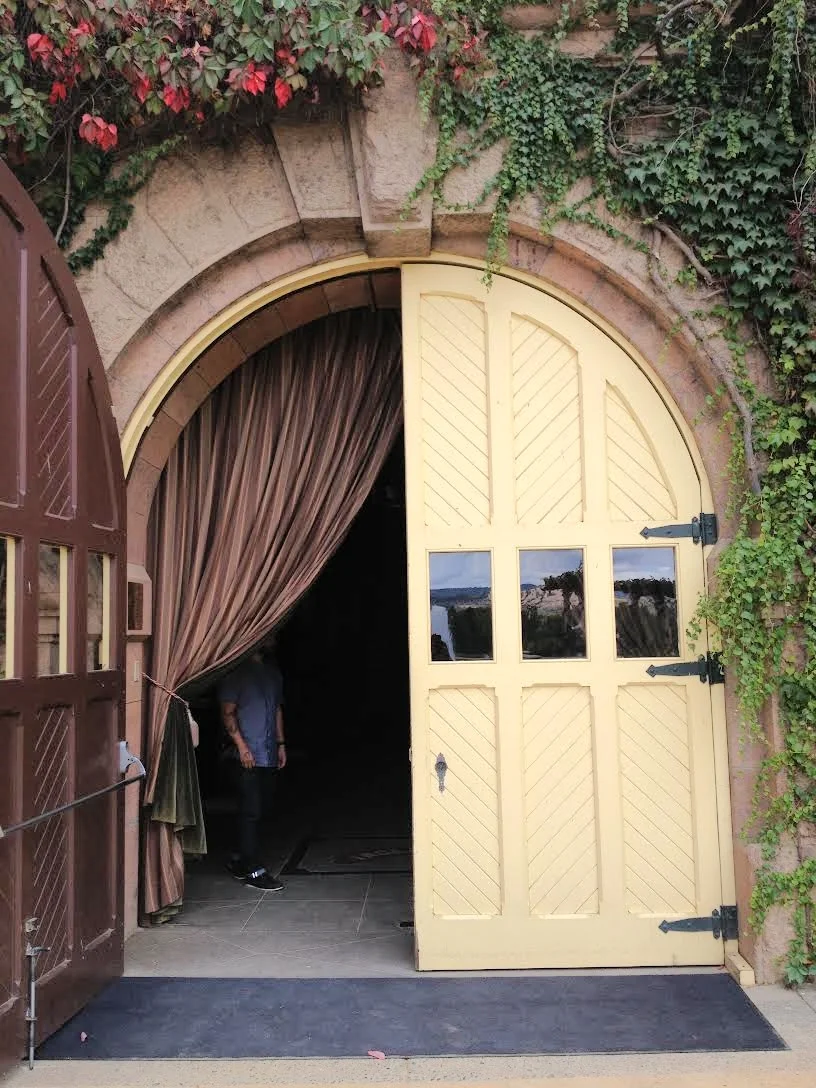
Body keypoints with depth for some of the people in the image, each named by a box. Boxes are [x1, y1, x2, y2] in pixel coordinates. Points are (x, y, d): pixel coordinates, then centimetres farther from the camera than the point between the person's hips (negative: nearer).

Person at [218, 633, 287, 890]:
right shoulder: (238, 672, -7)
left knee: (258, 809, 10)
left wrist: (281, 744, 16)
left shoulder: (273, 673, 17)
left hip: (270, 754, 8)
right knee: (251, 811, -5)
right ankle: (254, 870, 0)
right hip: (249, 755, -7)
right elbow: (227, 712, -10)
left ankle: (239, 860, 22)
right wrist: (241, 746, -16)